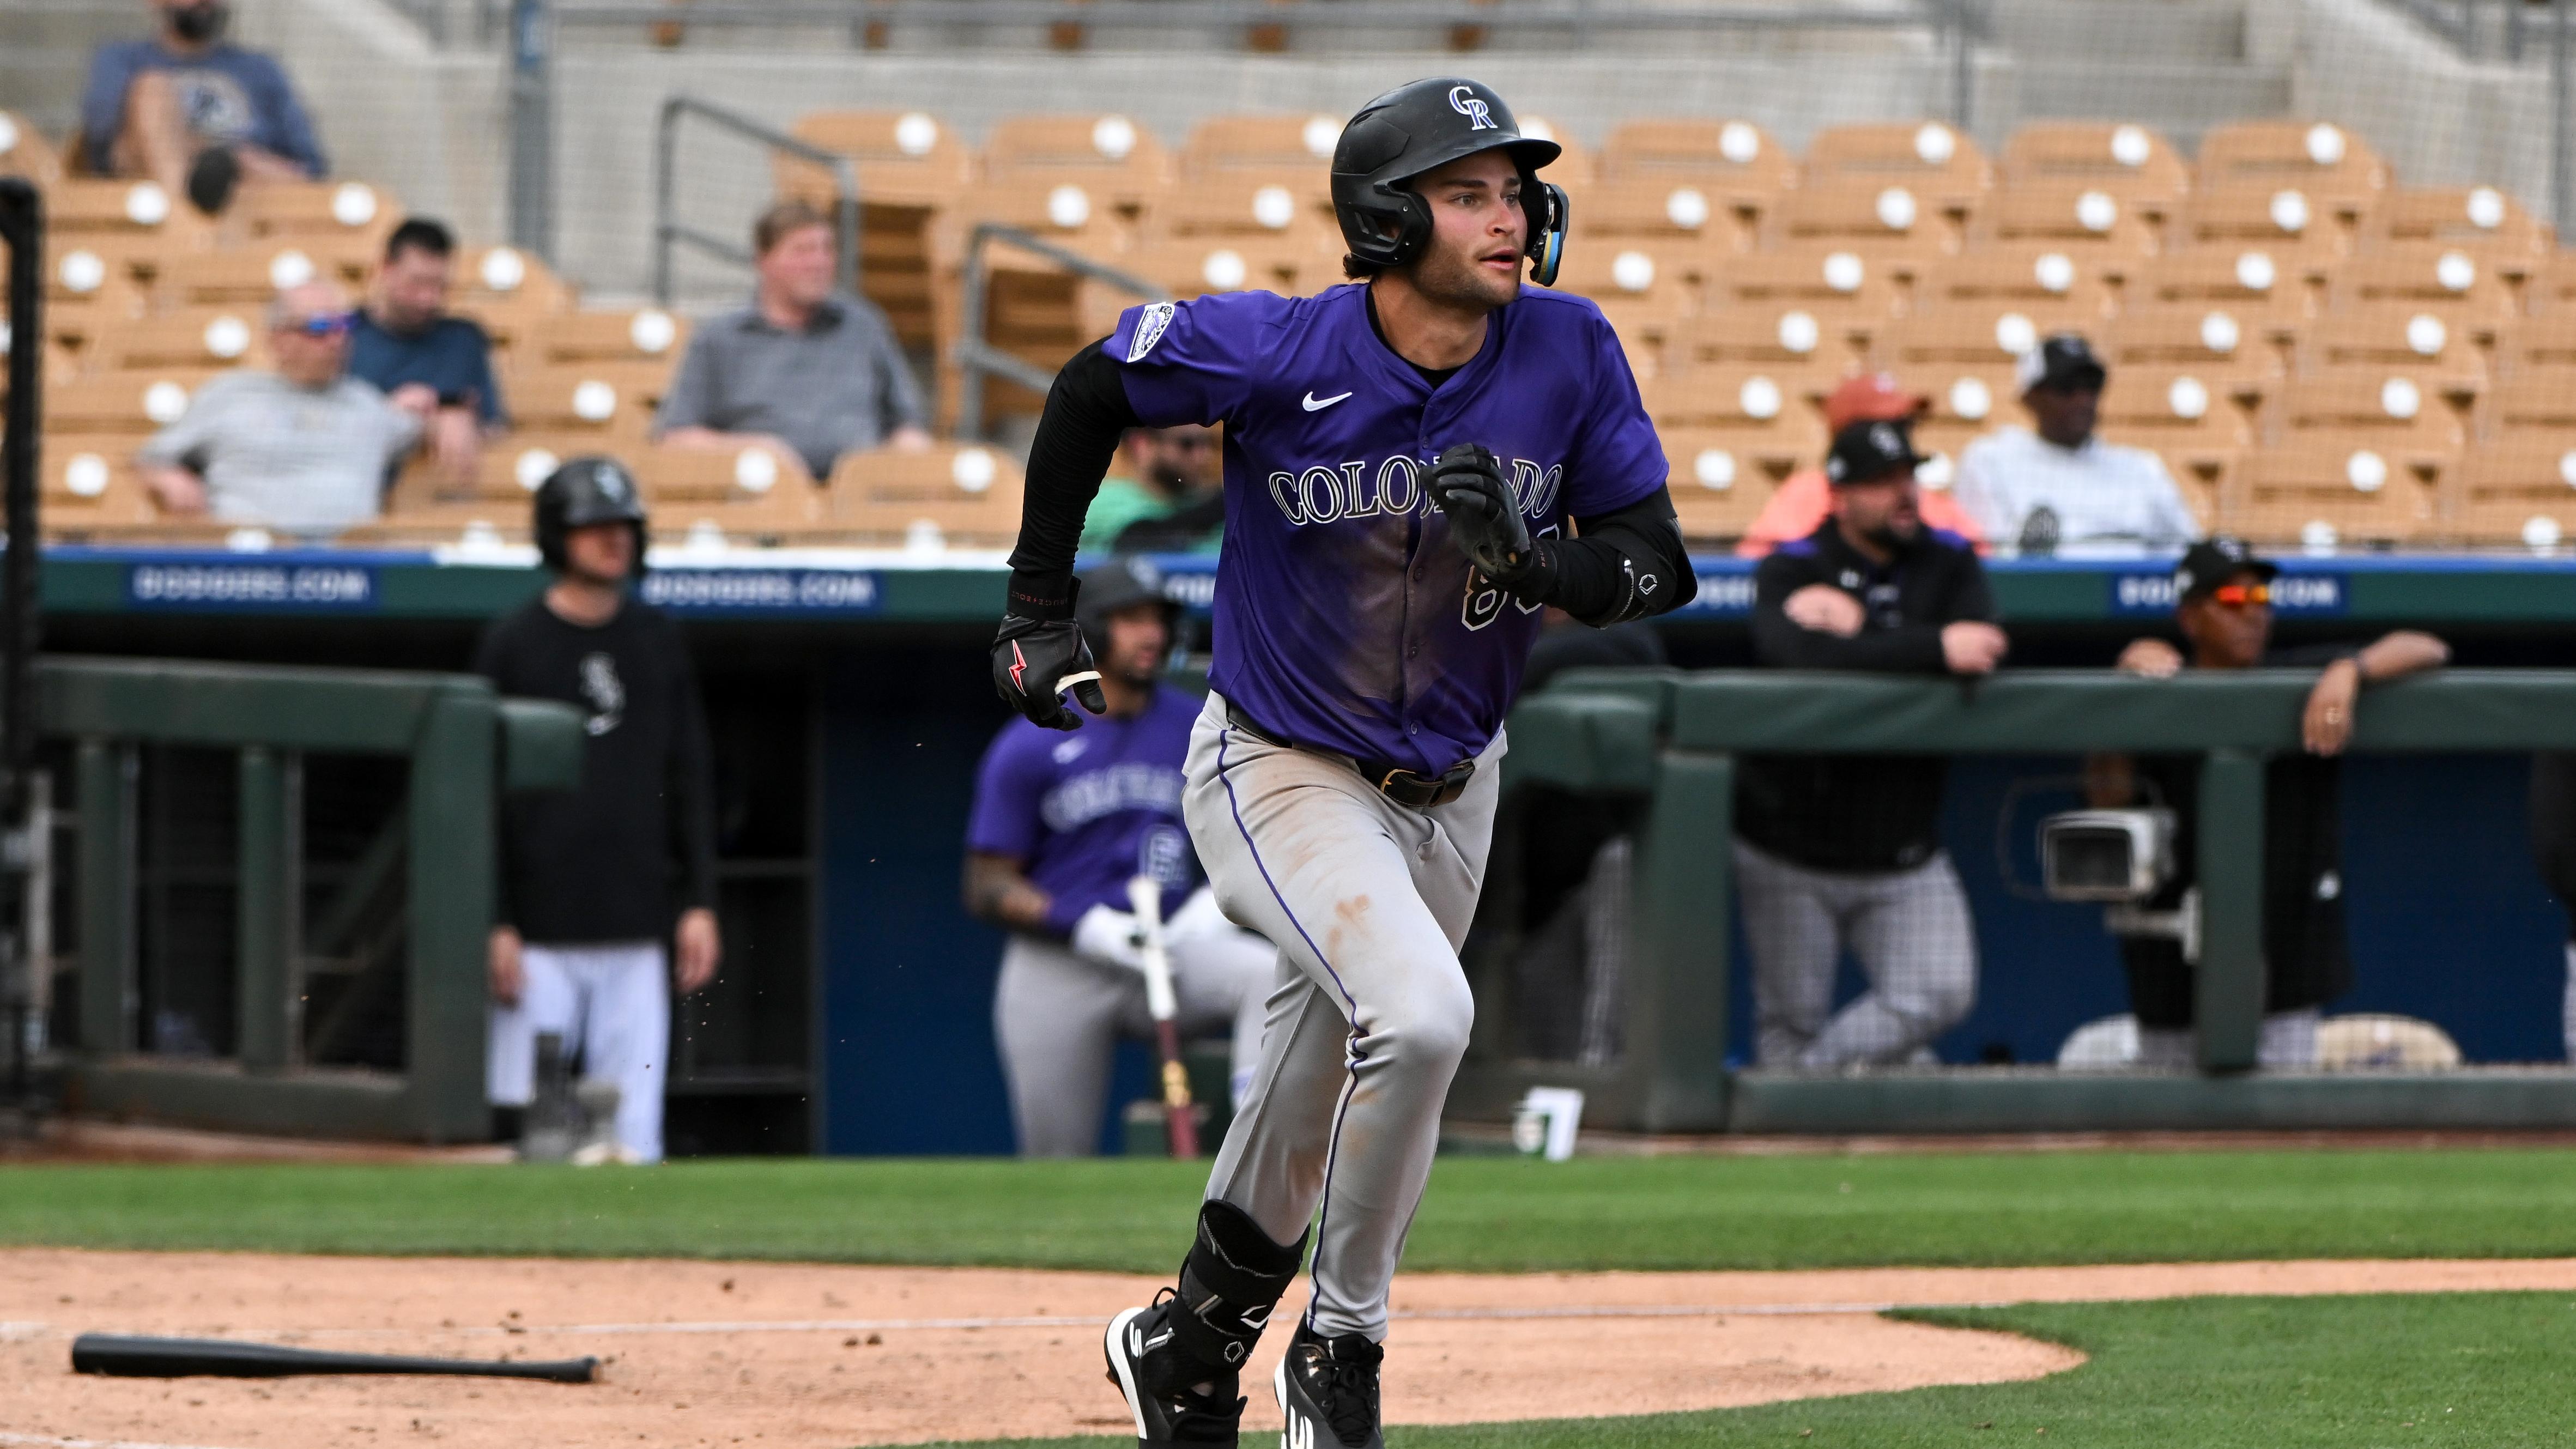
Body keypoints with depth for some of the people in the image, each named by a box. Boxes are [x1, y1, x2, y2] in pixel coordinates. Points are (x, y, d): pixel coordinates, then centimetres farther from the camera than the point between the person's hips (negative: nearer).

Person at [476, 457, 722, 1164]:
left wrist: (699, 902, 6)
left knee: (634, 1132, 0)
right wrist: (494, 923, -9)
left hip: (637, 932, 3)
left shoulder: (658, 641, 11)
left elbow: (691, 781, 14)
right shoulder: (512, 644, 0)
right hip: (539, 935, -3)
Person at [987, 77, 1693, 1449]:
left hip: (1447, 793, 5)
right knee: (1419, 1015, -28)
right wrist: (1038, 610, 1)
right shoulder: (1274, 353, -22)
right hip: (1281, 773, -5)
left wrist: (1522, 560, -31)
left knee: (1322, 1101, 19)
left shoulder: (1569, 355, -14)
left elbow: (1658, 568, -11)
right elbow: (1093, 388, -4)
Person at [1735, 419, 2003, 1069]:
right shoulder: (1792, 570, -6)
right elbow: (1796, 653, -29)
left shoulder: (1950, 564, 4)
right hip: (1789, 853, -3)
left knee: (1941, 993, -13)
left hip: (1905, 855, 3)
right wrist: (1933, 649, -32)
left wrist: (1855, 627, -21)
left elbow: (1984, 655, -15)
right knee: (1792, 1021, 0)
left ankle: (1818, 1072, 0)